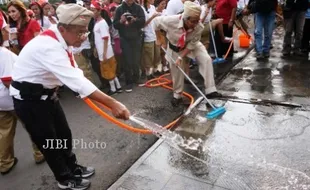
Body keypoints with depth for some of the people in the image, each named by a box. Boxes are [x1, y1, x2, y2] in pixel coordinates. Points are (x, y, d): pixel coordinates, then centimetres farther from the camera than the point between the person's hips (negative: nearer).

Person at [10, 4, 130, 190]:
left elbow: (74, 74, -3)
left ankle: (73, 168, 39)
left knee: (64, 133, 17)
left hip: (45, 93, 8)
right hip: (28, 98, -8)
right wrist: (112, 103, -44)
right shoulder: (49, 47, -33)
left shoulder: (61, 41, -4)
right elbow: (75, 80, -42)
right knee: (48, 141, 7)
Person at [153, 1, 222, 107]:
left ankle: (210, 90, -13)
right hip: (175, 46, -1)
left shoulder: (199, 27, -33)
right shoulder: (171, 21, -38)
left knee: (206, 59, -18)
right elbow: (156, 21, -20)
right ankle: (177, 96, 24)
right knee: (176, 69, 4)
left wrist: (181, 57, -27)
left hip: (192, 45, 1)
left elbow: (192, 45, -23)